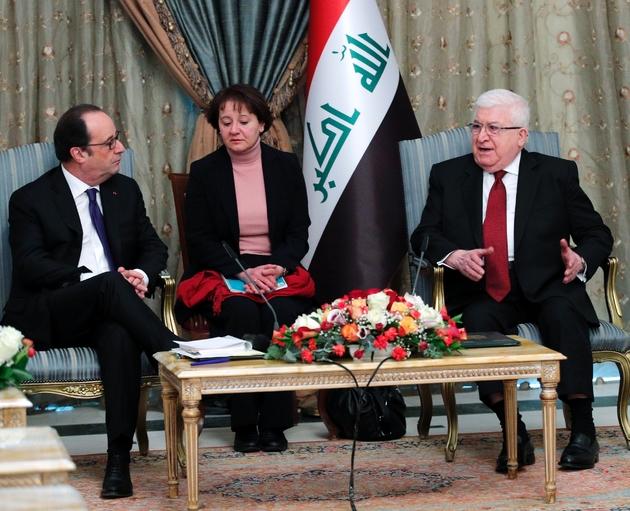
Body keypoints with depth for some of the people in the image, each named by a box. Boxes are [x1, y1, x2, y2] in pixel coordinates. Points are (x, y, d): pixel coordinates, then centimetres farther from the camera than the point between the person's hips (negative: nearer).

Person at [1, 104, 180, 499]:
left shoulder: (125, 190, 19)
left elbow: (153, 247, 17)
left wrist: (141, 274, -7)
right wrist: (93, 280, -22)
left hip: (106, 313, 3)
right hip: (48, 317, -3)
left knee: (121, 337, -35)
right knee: (108, 284, -36)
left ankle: (119, 460, -37)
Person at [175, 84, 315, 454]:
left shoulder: (287, 166, 8)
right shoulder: (204, 172, 4)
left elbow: (299, 233, 6)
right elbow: (199, 239, -1)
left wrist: (277, 267, -15)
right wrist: (242, 273, -16)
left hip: (279, 272, 1)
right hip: (222, 273, -1)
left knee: (281, 312, -31)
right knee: (240, 312, -33)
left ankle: (274, 423, -23)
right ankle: (244, 424, -25)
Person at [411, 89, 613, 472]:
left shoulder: (558, 174, 9)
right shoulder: (448, 176, 13)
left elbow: (597, 235, 7)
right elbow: (424, 235, 6)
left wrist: (581, 260, -16)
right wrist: (453, 256, -16)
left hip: (546, 287, -1)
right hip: (483, 292, 1)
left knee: (563, 312, -33)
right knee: (479, 320, -33)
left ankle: (583, 429, -30)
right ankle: (514, 432, -31)